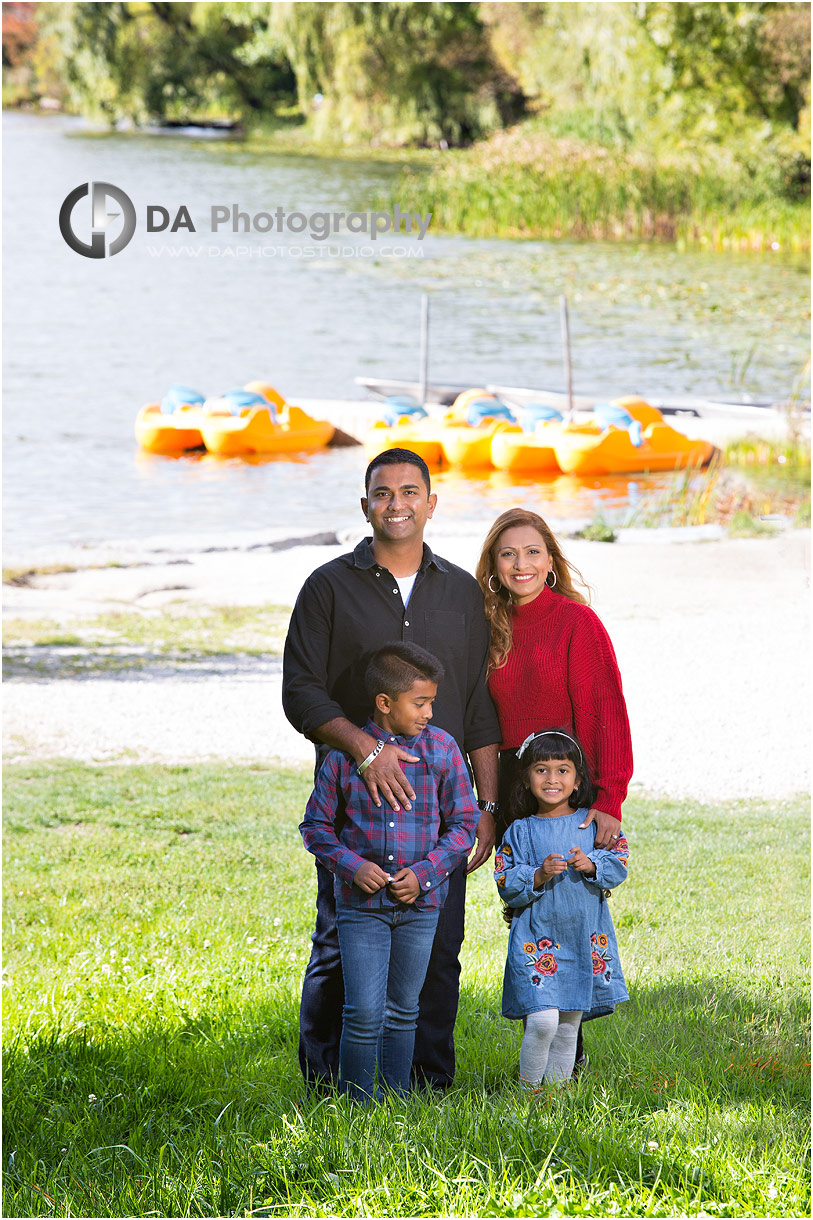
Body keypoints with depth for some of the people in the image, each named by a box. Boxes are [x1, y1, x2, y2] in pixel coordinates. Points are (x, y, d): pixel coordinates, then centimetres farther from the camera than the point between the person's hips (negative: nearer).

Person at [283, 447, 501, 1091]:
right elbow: (301, 692, -4)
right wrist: (364, 746, -19)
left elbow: (480, 708, 13)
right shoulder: (330, 587, 3)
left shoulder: (461, 592, 12)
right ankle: (324, 1084, 8)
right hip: (353, 801, -2)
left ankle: (433, 1081, 11)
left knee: (438, 949, 2)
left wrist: (488, 806, 6)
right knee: (341, 947, -2)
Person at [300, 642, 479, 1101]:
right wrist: (353, 866, -13)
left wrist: (425, 873, -9)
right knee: (364, 1012, -5)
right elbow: (317, 825, 2)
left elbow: (464, 824, 2)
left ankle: (397, 1098, 24)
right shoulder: (346, 754, -6)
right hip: (362, 905, -2)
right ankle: (357, 1102, 6)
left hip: (421, 903, 2)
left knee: (403, 1011, 13)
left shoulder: (442, 749, -2)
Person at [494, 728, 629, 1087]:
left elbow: (619, 865, 1)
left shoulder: (591, 824, 5)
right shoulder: (520, 831, 1)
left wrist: (591, 866, -17)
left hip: (585, 938, 3)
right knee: (542, 1021, -14)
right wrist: (538, 877, -17)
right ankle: (528, 1088, 3)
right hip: (537, 941, -3)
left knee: (569, 1025, 10)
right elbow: (506, 886, -1)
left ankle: (558, 1085, 23)